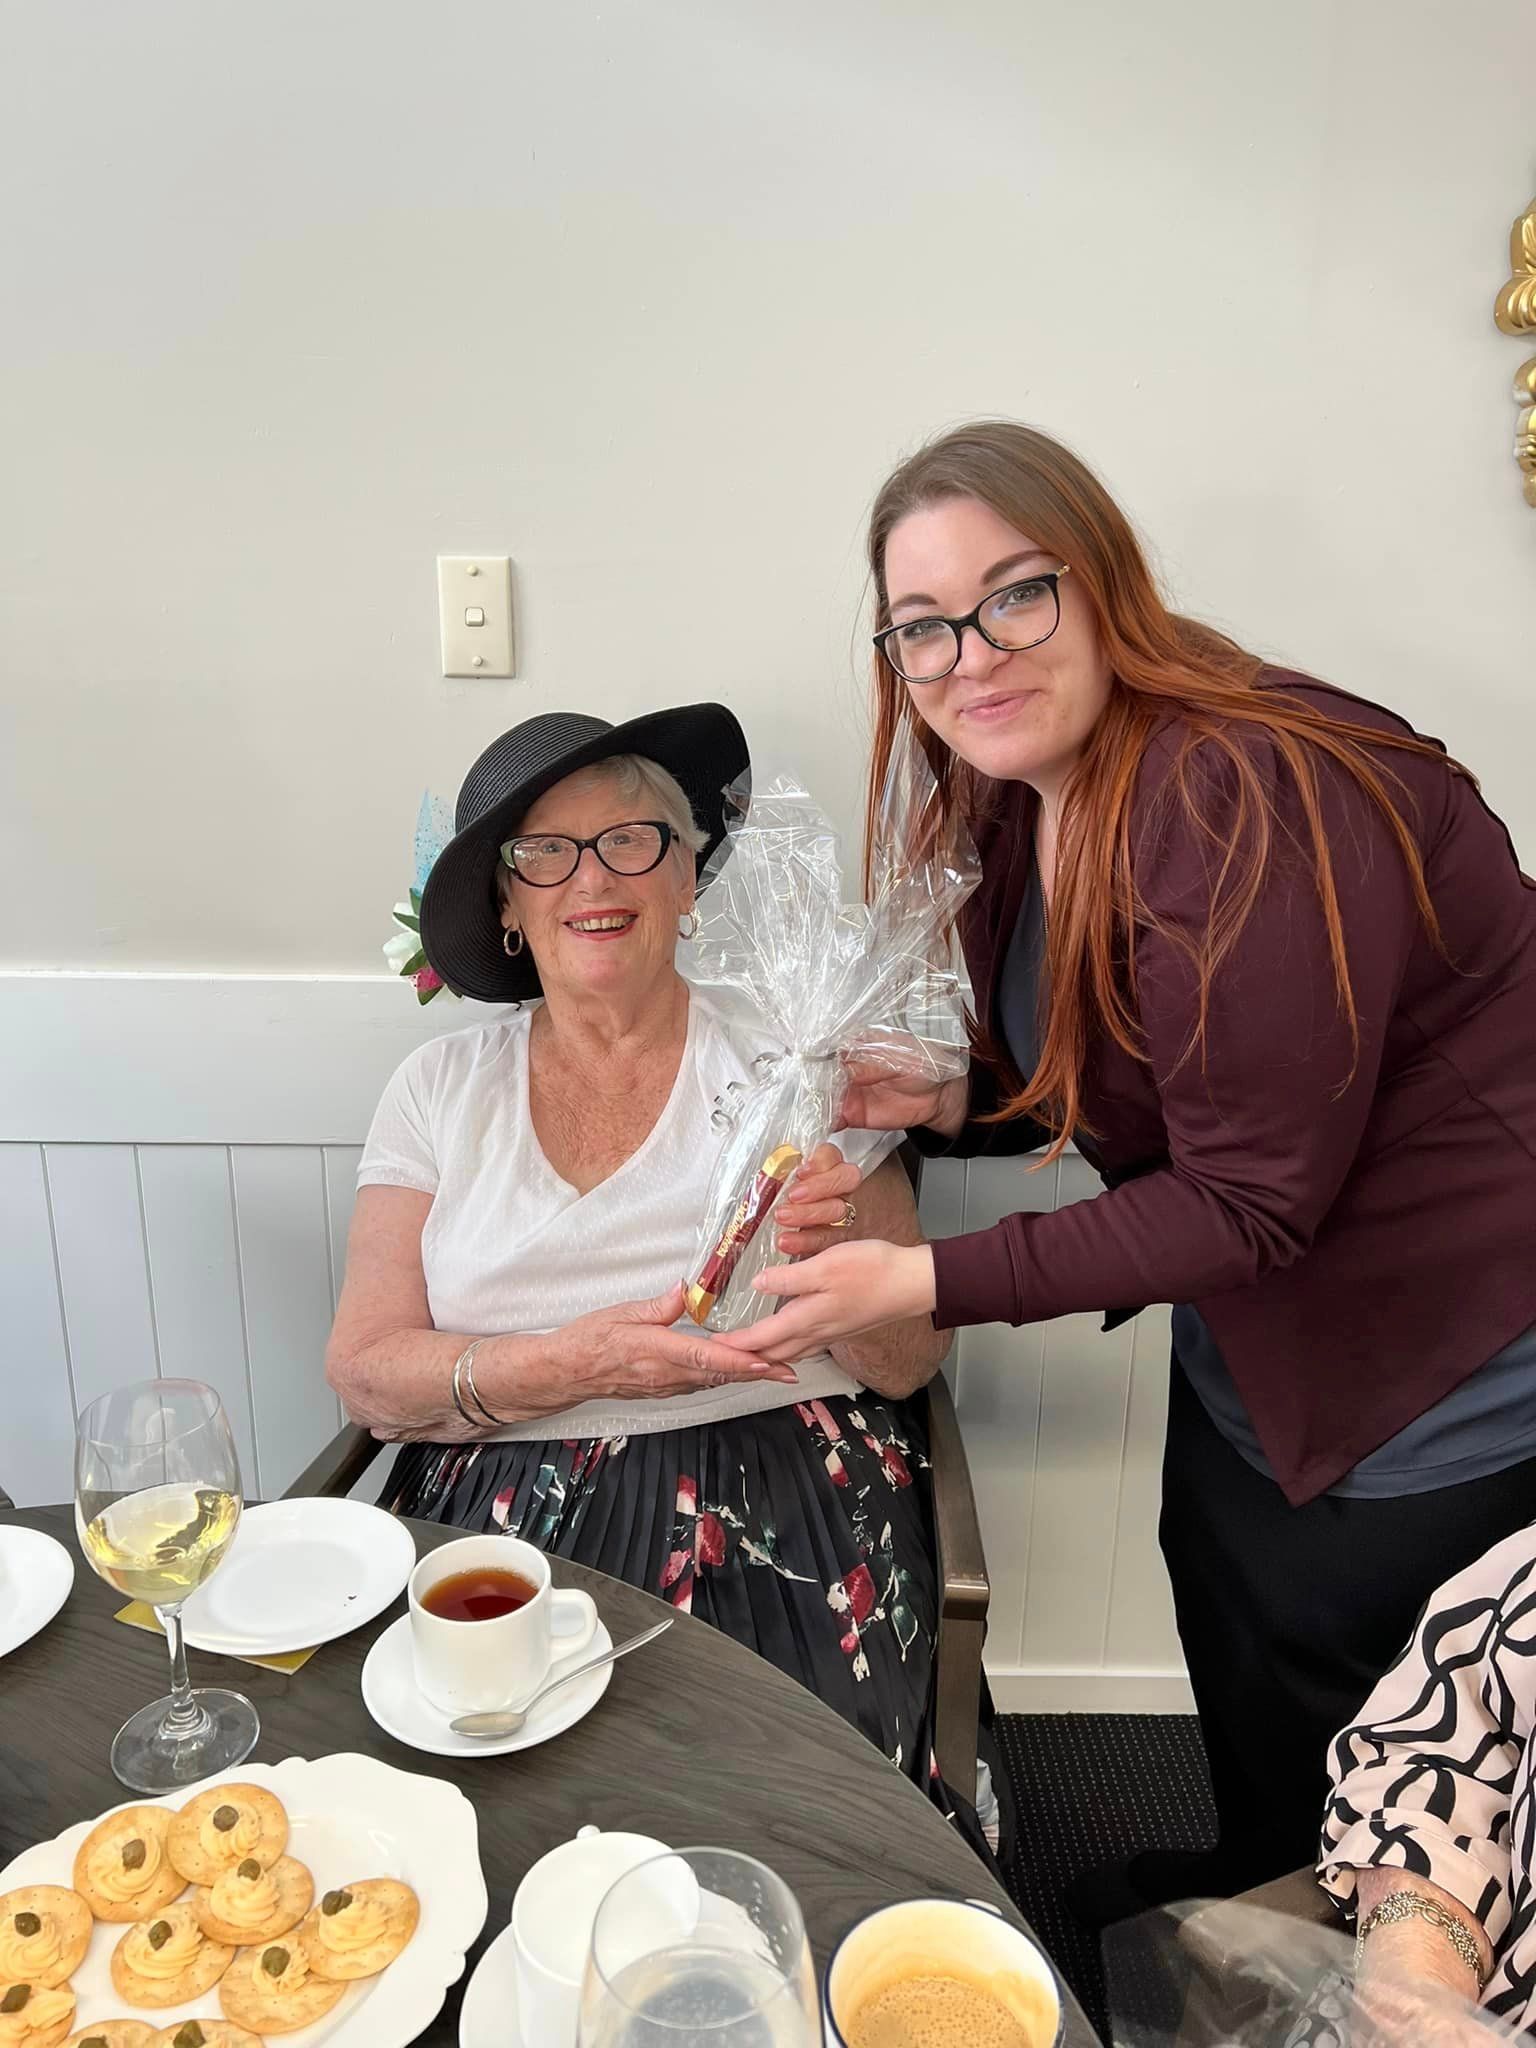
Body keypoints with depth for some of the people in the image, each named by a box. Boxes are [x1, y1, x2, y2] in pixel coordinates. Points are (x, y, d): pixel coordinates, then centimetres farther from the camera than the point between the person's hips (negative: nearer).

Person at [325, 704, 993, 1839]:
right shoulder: (442, 1087, 8)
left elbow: (910, 1366, 2)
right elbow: (365, 1371, 0)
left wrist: (836, 1255, -19)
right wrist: (573, 1364, -17)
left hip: (779, 1525, -1)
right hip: (497, 1522, 1)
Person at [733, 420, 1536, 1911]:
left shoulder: (1247, 800, -32)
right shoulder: (1030, 803, -2)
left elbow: (1252, 1201, -28)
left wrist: (934, 1282, -29)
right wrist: (960, 1104, -10)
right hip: (1251, 1341, 9)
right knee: (1232, 1663, 27)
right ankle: (1250, 1885, 56)